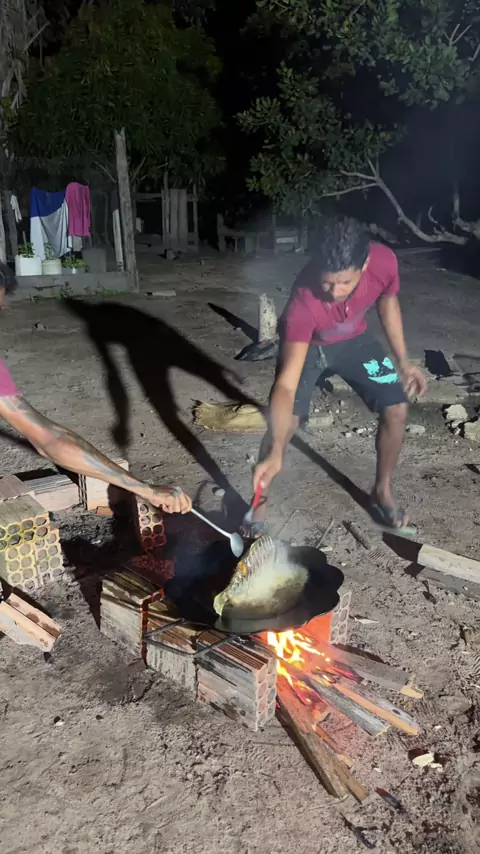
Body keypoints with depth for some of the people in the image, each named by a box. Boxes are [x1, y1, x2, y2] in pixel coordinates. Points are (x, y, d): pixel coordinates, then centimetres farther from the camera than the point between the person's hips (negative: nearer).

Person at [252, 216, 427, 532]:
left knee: (397, 409, -5)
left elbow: (388, 302, -5)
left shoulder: (384, 262, -32)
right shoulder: (304, 299, -42)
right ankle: (261, 500, 4)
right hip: (305, 344, -3)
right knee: (287, 423, -19)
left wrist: (403, 361, -1)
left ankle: (383, 491, 18)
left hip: (354, 339, 4)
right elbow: (287, 384, -43)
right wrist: (276, 453, -51)